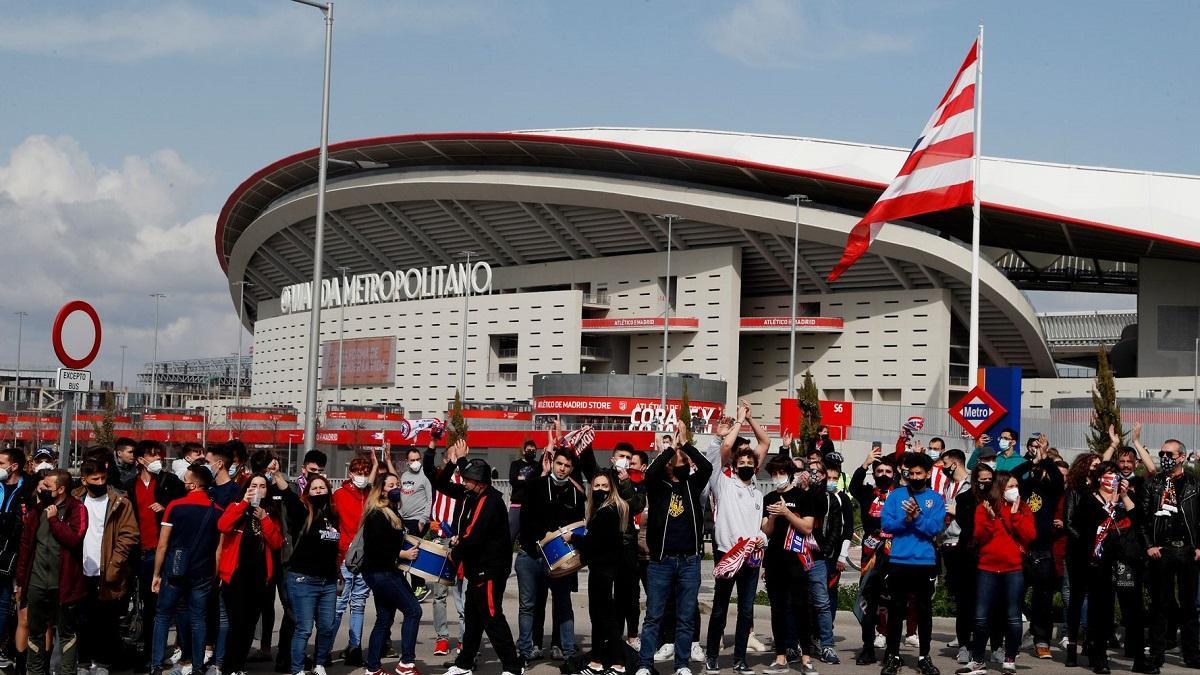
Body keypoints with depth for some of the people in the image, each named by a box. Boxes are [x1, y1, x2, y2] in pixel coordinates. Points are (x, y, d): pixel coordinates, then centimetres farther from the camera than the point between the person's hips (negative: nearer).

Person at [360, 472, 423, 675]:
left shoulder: (392, 513, 14)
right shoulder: (377, 515, -16)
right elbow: (375, 548, -22)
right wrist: (402, 554, -20)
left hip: (386, 572, 10)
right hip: (381, 573, -10)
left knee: (384, 620, 11)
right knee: (413, 610, -10)